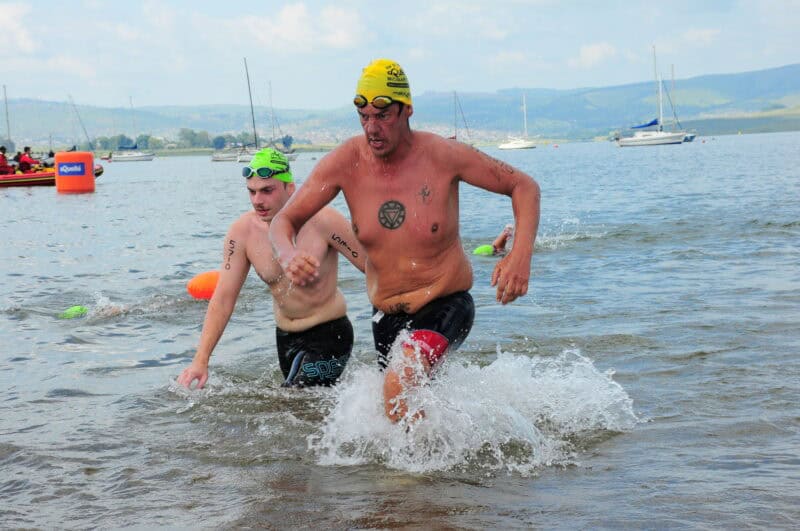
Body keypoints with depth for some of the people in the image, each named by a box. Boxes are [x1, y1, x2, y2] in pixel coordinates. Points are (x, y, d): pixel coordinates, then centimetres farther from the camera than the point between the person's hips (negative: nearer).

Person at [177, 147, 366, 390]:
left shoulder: (322, 220, -21)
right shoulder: (242, 231, -10)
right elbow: (223, 299, -7)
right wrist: (201, 360, -15)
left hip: (330, 333, -5)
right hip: (285, 335, 6)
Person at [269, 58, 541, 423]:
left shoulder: (443, 156, -17)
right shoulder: (345, 162, -10)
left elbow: (524, 186, -8)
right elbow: (284, 221, -5)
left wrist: (521, 255, -25)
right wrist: (287, 253, -30)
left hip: (446, 307, -5)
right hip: (386, 316, 5)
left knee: (399, 384, -31)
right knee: (407, 406, 22)